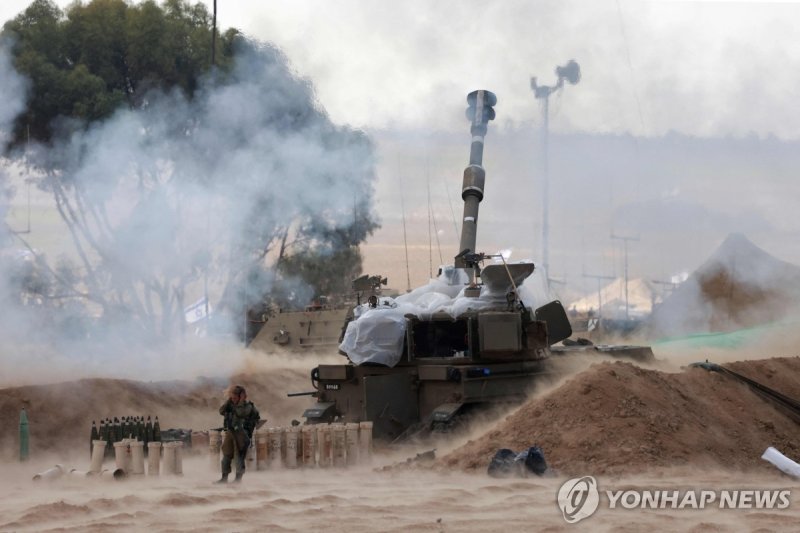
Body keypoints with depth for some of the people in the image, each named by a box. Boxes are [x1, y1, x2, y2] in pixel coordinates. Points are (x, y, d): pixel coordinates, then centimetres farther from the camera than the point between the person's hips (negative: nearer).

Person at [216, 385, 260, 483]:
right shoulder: (230, 405, 10)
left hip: (241, 434, -5)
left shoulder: (248, 406, -5)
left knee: (240, 456, -3)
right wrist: (228, 401, -6)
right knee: (226, 455, 5)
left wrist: (241, 401, -11)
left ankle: (238, 477, 0)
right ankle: (224, 477, 9)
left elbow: (240, 413, -16)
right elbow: (222, 411, -2)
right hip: (230, 433, 6)